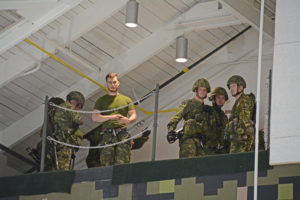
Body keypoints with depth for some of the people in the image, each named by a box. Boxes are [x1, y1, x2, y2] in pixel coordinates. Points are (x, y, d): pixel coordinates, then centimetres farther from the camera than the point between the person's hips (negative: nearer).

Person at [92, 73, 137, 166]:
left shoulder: (126, 100, 19)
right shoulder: (101, 100, 14)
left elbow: (134, 115, 12)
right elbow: (94, 117, 2)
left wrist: (128, 120, -13)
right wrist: (111, 117, -12)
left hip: (122, 135, 1)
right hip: (107, 136, -1)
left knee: (122, 164, -10)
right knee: (106, 165, -8)